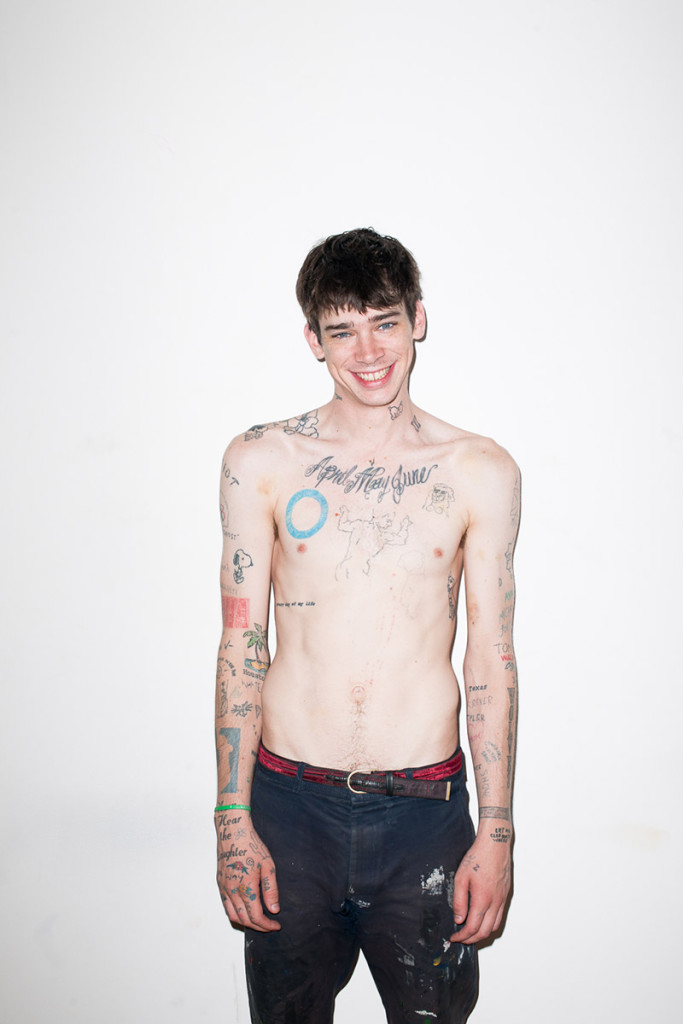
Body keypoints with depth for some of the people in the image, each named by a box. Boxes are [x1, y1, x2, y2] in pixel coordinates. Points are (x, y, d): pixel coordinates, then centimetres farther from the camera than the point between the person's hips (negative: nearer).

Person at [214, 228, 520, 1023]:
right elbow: (241, 645, 0)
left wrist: (496, 833, 0)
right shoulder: (260, 462, -1)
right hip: (290, 806, 1)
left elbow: (492, 658, 2)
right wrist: (233, 820, -2)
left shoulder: (481, 473, -1)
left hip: (425, 809, 0)